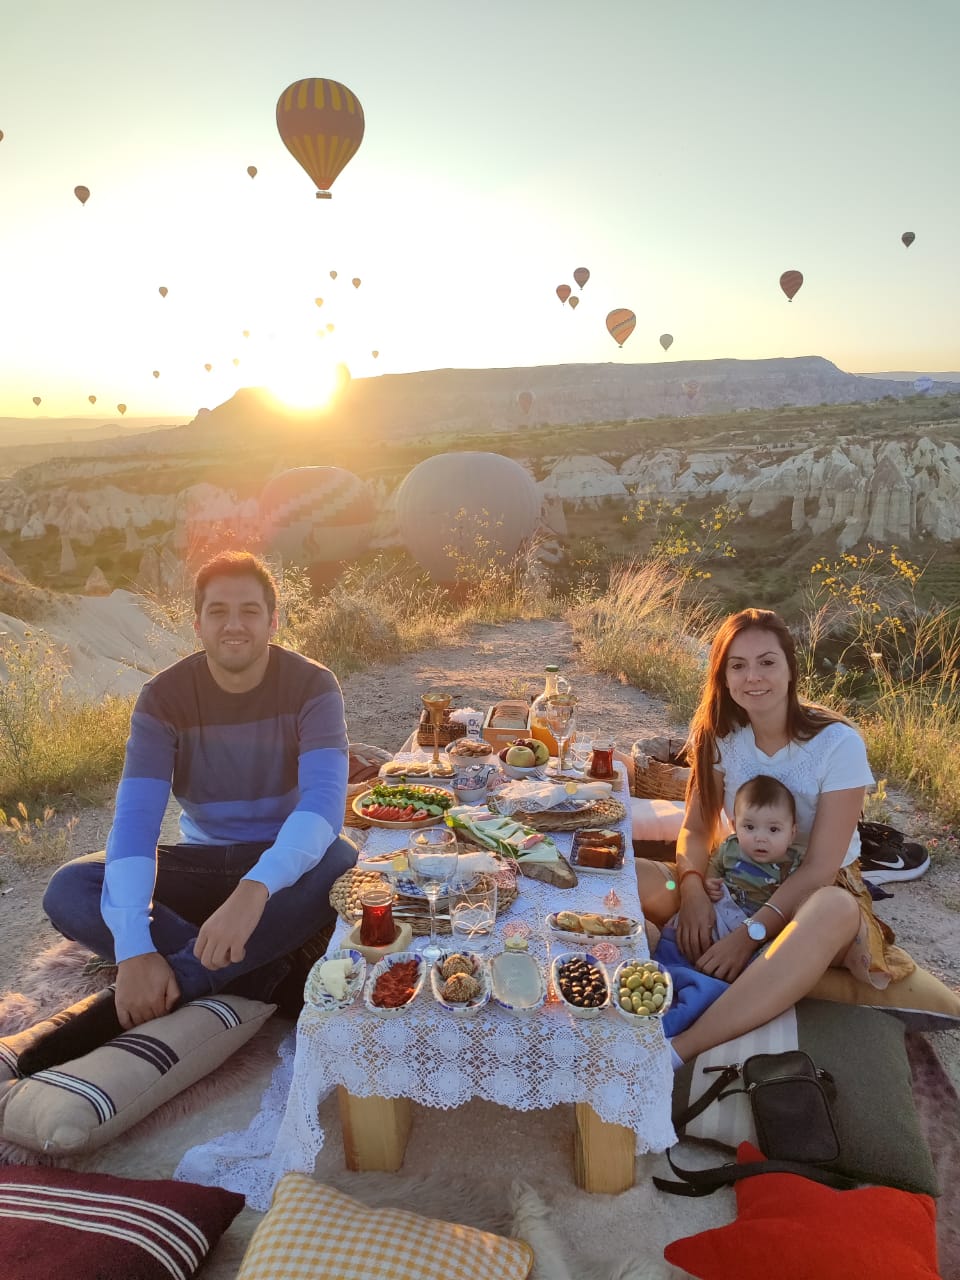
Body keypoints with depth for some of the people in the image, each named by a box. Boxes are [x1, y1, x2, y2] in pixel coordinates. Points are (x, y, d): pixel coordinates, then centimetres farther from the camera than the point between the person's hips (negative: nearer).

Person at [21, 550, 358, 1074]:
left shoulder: (311, 686, -16)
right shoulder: (164, 697, -11)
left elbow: (324, 799, -30)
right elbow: (135, 817, -22)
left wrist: (254, 889, -49)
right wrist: (133, 947, -37)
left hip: (284, 863, -2)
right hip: (200, 861, 2)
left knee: (344, 866, -36)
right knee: (67, 890, -22)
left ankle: (174, 985, -30)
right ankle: (256, 978, -26)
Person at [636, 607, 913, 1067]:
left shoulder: (838, 745, -18)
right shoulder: (720, 736, -6)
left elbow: (819, 868, -20)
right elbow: (696, 829, -4)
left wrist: (750, 934, -29)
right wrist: (692, 888, -25)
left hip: (819, 893, -3)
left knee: (836, 910, -43)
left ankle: (677, 1050, -46)